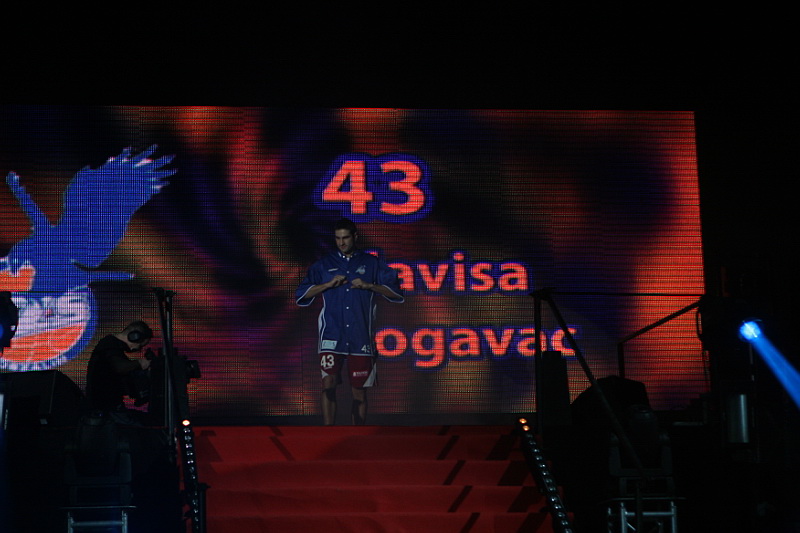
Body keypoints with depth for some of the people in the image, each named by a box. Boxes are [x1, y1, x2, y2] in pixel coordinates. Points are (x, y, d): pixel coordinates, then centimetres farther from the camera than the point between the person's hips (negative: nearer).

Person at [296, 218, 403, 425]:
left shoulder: (372, 263, 10)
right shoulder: (324, 264, 11)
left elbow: (396, 292, 4)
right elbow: (301, 295, 5)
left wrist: (368, 286, -10)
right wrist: (328, 284, -8)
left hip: (360, 336, 0)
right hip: (331, 336, 0)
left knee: (359, 389, 4)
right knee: (328, 383, -13)